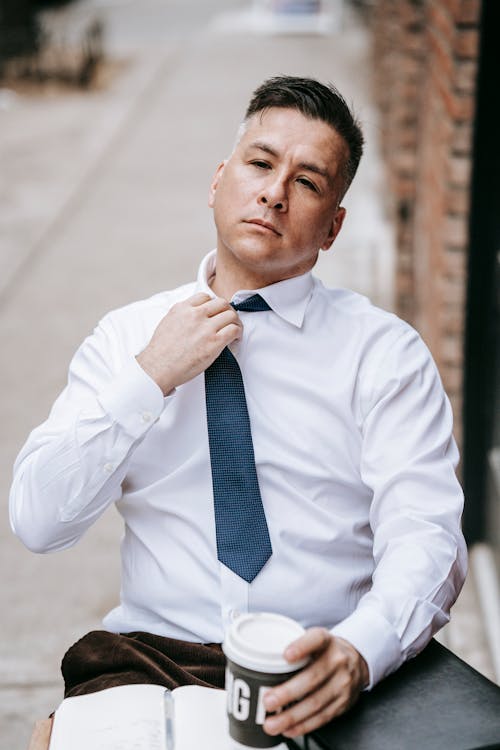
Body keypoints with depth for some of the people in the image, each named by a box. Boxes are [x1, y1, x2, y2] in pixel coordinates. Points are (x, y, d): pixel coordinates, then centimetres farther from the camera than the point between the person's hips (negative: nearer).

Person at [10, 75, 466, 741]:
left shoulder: (384, 351, 4)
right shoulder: (127, 336, 11)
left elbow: (426, 537, -6)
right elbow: (36, 521, 3)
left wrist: (358, 651, -26)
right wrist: (149, 380, -6)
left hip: (313, 682, 0)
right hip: (149, 658, 1)